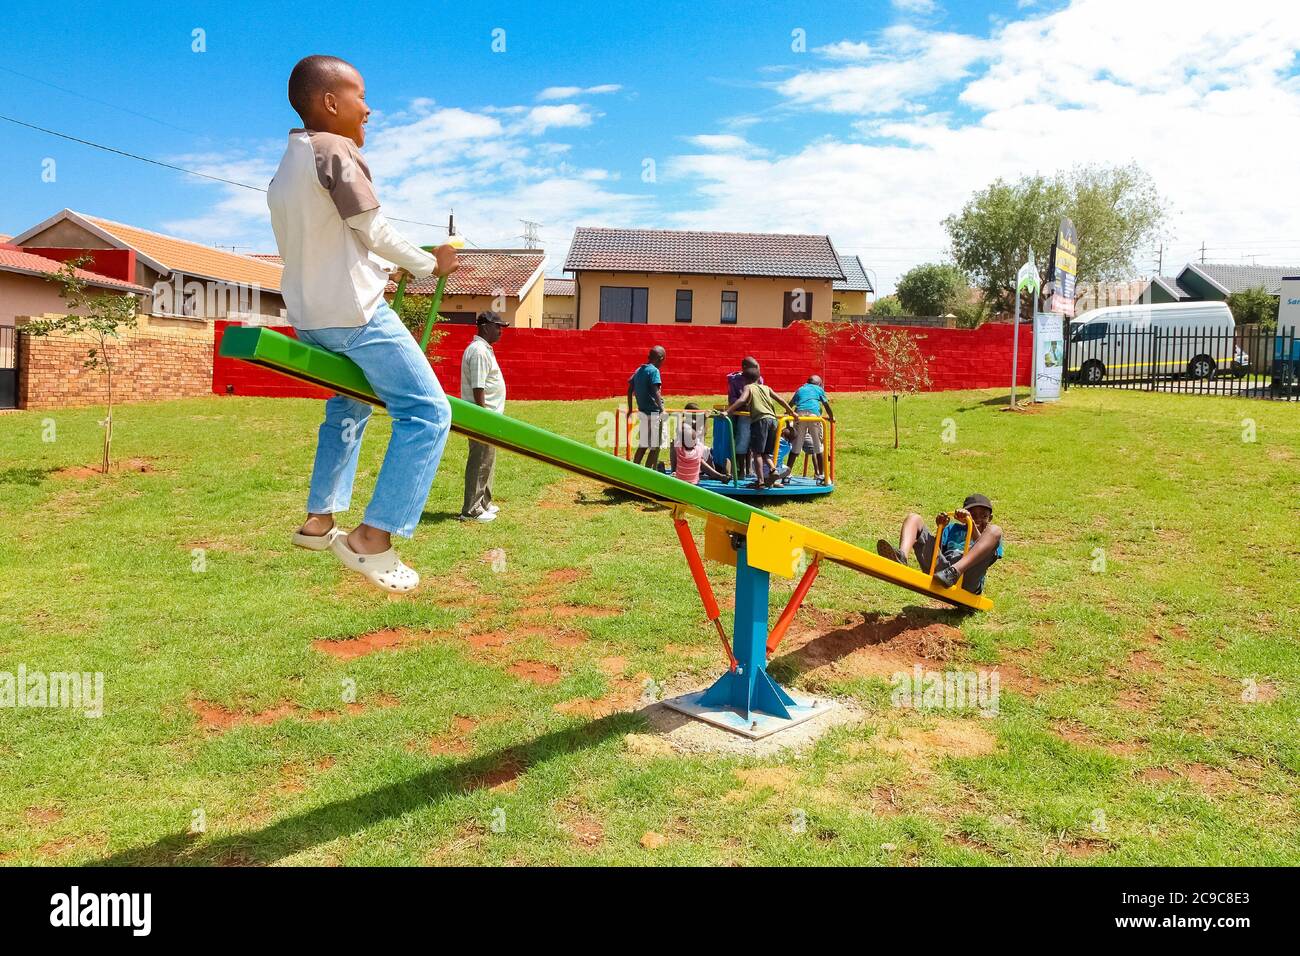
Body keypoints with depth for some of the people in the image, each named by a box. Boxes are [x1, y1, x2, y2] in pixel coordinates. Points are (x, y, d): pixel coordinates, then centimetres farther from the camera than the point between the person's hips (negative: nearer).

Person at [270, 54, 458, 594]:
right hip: (353, 312, -10)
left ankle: (320, 520, 30)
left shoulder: (284, 168, 17)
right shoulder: (336, 150, -10)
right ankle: (373, 540, -14)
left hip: (307, 317, 10)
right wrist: (429, 265, 4)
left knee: (350, 402, 29)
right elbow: (373, 230, -10)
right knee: (428, 412, -9)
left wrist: (381, 273, 24)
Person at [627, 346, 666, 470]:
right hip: (653, 413, -8)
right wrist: (661, 408, -32)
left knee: (643, 445, 18)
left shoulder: (639, 370, 10)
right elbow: (656, 391, -26)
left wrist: (630, 409, 24)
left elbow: (630, 390, 15)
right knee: (655, 447, 1)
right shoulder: (654, 371, -13)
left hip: (642, 412, 8)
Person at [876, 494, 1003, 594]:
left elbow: (984, 547, -1)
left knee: (995, 530, -19)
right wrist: (941, 529, 0)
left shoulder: (990, 534, 26)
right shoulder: (953, 529, 35)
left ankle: (953, 572, -40)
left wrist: (971, 523, -12)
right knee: (914, 518, 5)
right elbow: (936, 548, 16)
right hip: (940, 570, 3)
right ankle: (901, 556, -31)